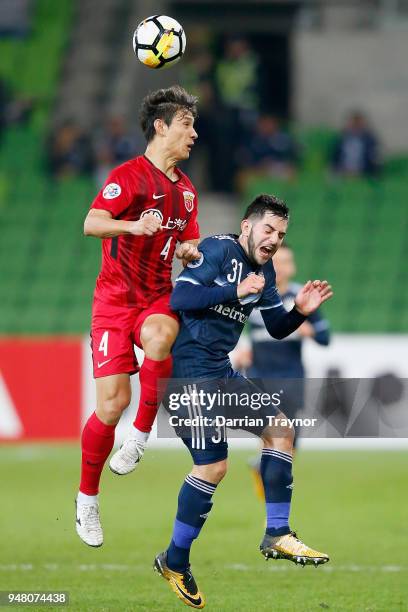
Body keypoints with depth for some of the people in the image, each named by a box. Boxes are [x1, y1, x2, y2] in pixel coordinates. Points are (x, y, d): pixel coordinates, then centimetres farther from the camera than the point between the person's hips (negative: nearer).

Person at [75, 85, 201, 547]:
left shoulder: (186, 191, 14)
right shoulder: (129, 175, -7)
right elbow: (92, 223, -21)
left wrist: (189, 250, 2)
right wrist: (134, 226, -40)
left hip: (158, 297, 4)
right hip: (115, 300, -4)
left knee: (159, 335, -36)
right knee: (112, 403, -11)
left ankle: (142, 433, -20)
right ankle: (87, 497, 9)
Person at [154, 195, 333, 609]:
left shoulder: (264, 272, 13)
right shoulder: (219, 250, -12)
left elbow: (276, 329, 20)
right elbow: (179, 298, -23)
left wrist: (300, 311, 0)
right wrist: (235, 292, -29)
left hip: (221, 373, 10)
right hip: (189, 370, -10)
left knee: (280, 428, 8)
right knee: (213, 466, -11)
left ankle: (277, 535, 12)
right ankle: (174, 564, 5)